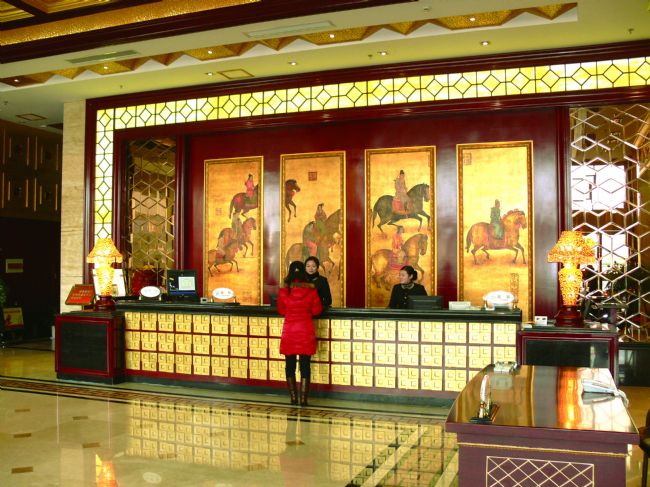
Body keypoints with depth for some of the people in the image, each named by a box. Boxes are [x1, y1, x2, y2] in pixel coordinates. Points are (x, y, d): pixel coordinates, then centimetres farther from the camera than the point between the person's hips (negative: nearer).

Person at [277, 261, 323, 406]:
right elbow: (317, 310, -1)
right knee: (305, 365, 4)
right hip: (306, 331, -1)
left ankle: (293, 398, 14)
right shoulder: (311, 290, -7)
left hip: (289, 330, 1)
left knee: (290, 365, 10)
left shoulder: (283, 291, -5)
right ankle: (303, 399, 4)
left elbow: (281, 311, 7)